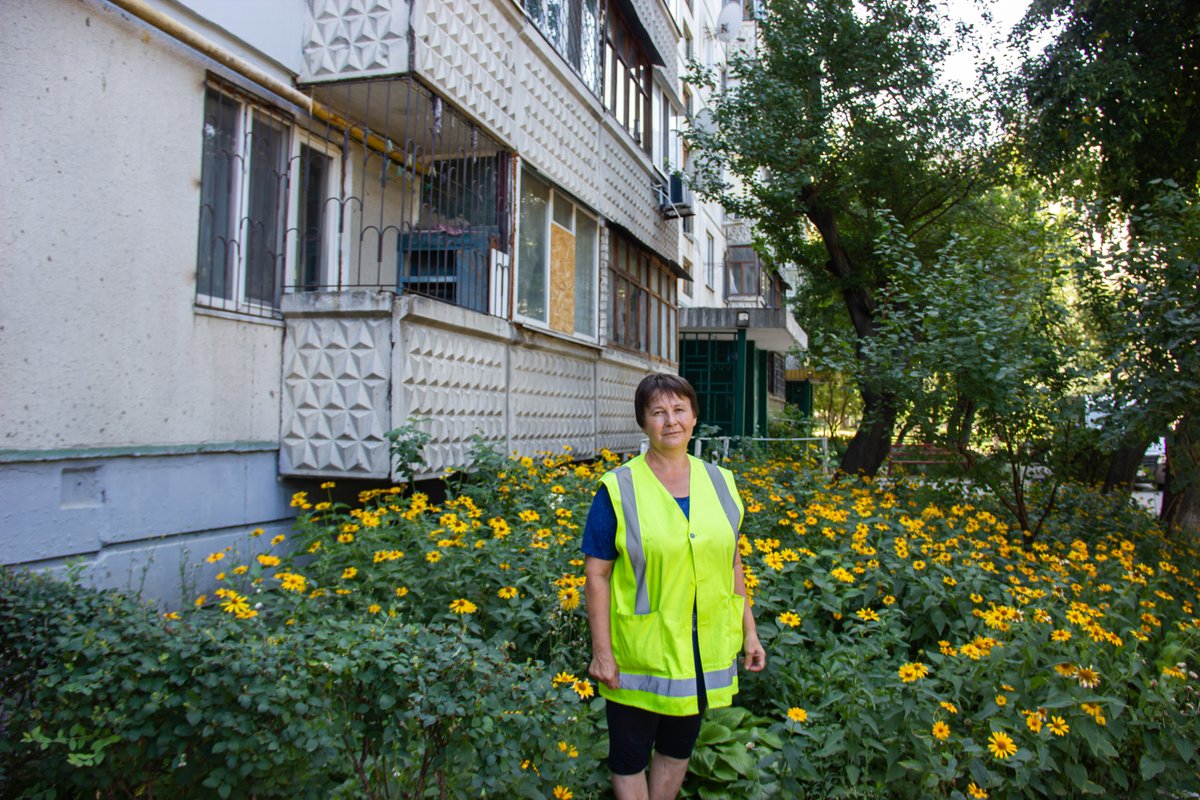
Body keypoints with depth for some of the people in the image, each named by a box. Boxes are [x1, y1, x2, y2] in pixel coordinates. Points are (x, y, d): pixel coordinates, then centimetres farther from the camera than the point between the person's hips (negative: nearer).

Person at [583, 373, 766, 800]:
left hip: (705, 650, 4)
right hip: (640, 654, -4)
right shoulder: (618, 489, -11)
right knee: (629, 757, 12)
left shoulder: (719, 481, 2)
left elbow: (731, 562, 10)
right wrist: (601, 652, -11)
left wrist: (749, 631, 10)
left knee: (678, 750, 21)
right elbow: (596, 575, -9)